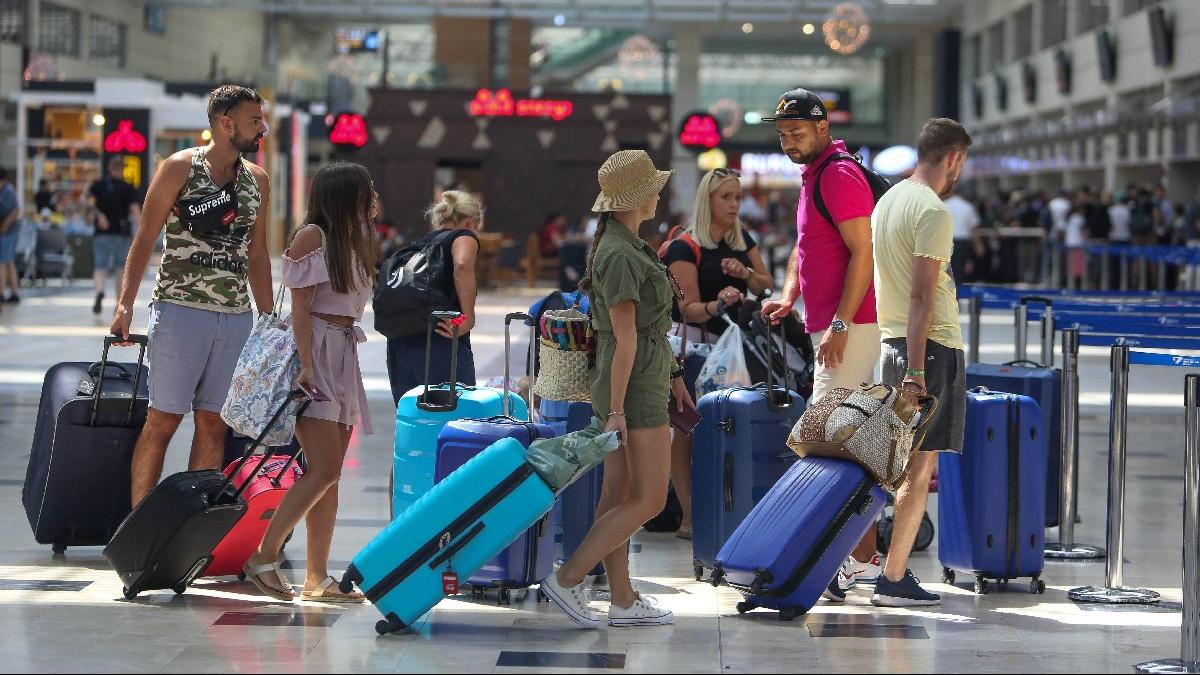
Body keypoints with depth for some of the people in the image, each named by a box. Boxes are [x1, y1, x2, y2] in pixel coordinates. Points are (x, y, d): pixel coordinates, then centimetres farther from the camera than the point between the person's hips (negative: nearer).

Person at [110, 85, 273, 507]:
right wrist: (125, 305, -13)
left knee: (214, 424, 5)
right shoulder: (179, 168, -2)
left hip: (236, 318, 5)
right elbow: (146, 237, -4)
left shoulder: (257, 180, 13)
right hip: (181, 310, -5)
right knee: (163, 420, -4)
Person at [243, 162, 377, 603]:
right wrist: (306, 366, -21)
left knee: (329, 474, 5)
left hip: (343, 357, 9)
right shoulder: (313, 236, -8)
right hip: (313, 354, -9)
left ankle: (317, 579, 6)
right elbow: (300, 307, -14)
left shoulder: (356, 239, 16)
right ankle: (264, 557, -8)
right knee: (324, 469, -15)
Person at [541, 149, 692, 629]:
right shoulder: (619, 257, -21)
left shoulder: (620, 245, 10)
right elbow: (624, 337, -21)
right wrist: (616, 411, -21)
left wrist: (672, 375, 23)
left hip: (640, 376, 10)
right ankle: (568, 579, -5)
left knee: (619, 494, 10)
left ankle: (623, 602, 14)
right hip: (633, 386, -10)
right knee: (651, 500, -6)